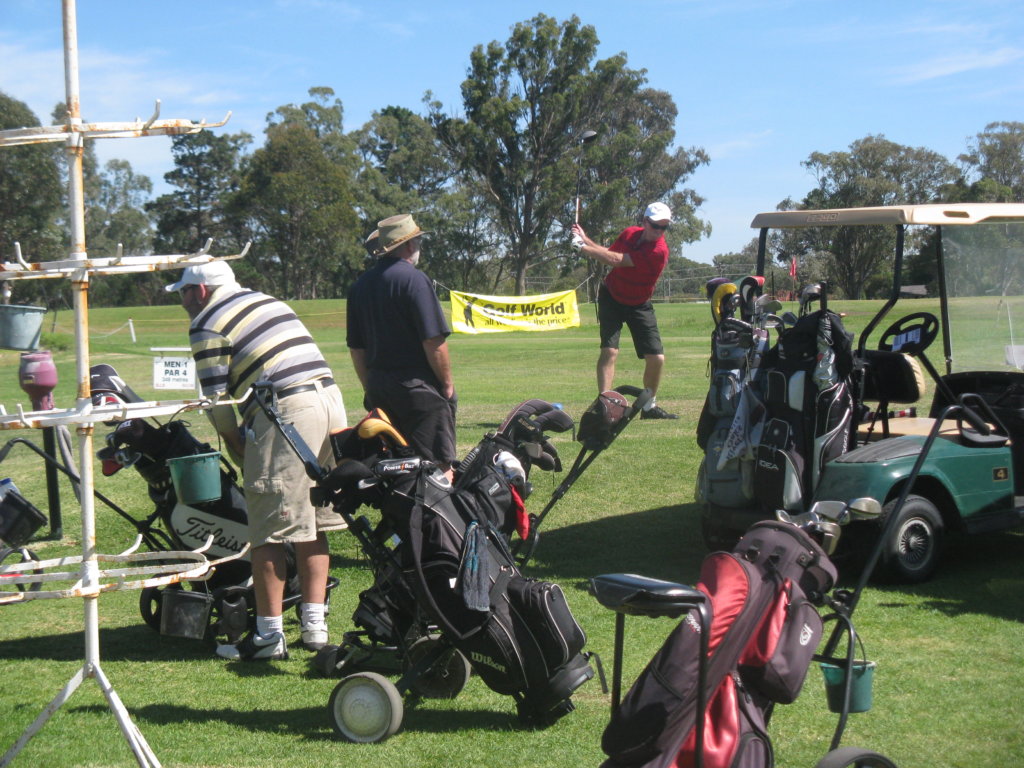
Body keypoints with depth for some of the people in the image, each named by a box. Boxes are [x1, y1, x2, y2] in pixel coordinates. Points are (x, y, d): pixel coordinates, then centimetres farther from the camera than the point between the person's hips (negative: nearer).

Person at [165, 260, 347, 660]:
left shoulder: (207, 325, 1)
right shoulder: (269, 301, 25)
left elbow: (216, 399, -2)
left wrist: (238, 448, 12)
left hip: (286, 412, -8)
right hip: (331, 399, 8)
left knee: (270, 530, -1)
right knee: (313, 524, 13)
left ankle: (269, 634, 3)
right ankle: (314, 626, 15)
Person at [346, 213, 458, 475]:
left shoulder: (360, 285, 10)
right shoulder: (414, 279, -12)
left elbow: (355, 347, 14)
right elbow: (434, 341, -16)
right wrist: (447, 383, -6)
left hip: (378, 387, 8)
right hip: (417, 385, -7)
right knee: (439, 466, -6)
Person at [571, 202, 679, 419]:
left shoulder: (659, 252, -25)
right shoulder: (630, 233, -7)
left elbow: (616, 260, -29)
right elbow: (609, 253, 8)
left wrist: (582, 247, -23)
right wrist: (585, 239, -7)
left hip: (639, 305, -2)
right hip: (611, 297, 2)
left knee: (657, 358, -5)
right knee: (609, 350, -17)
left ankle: (649, 406, 17)